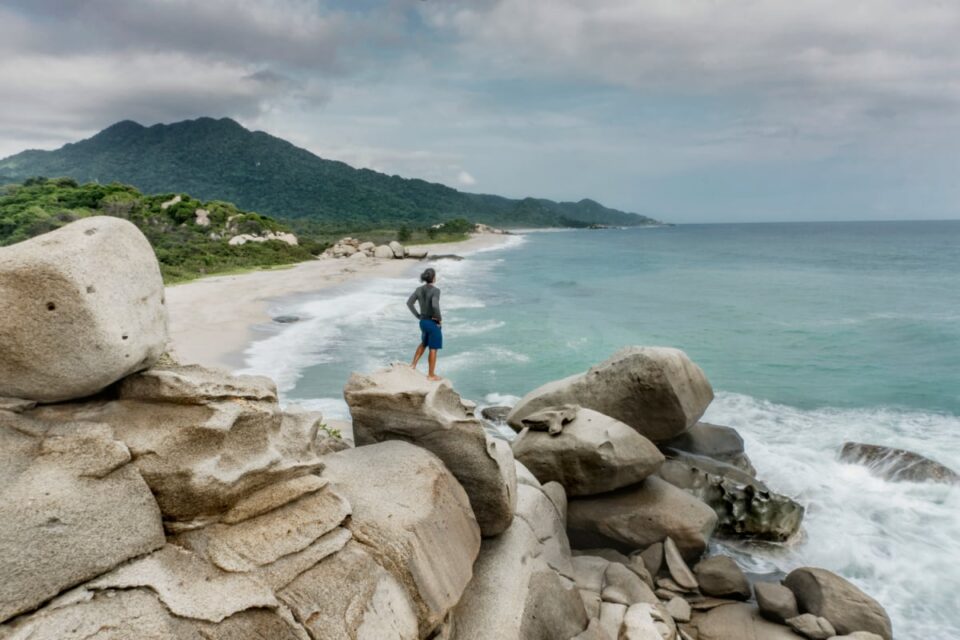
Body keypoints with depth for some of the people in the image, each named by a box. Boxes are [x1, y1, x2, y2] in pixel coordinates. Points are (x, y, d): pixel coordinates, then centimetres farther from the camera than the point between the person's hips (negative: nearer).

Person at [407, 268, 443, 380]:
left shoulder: (419, 289, 1)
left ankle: (413, 364, 29)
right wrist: (440, 318, -17)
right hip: (434, 323, -7)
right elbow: (435, 306, -34)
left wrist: (418, 316, 6)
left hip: (423, 322, 7)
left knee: (424, 343, 31)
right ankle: (431, 375, 15)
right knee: (433, 349, 6)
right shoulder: (435, 290, -20)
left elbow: (409, 303, 0)